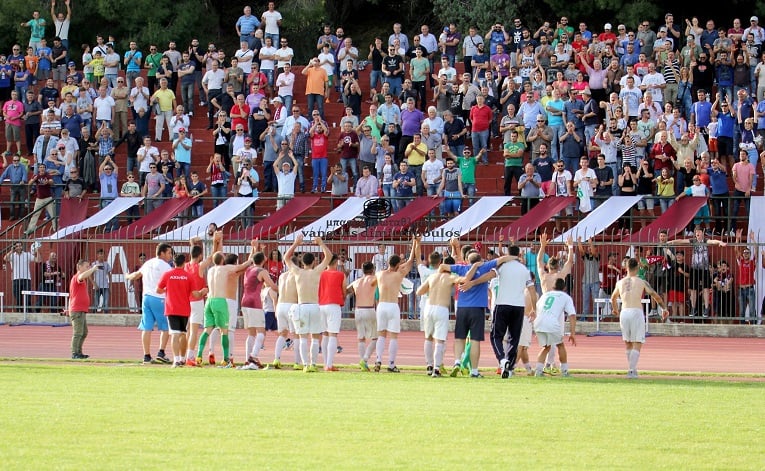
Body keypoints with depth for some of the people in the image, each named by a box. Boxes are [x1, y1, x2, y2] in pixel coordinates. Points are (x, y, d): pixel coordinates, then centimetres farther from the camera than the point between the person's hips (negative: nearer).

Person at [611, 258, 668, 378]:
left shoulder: (620, 283, 12)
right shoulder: (642, 282, 1)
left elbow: (613, 298, 31)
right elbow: (657, 297, 7)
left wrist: (615, 309, 51)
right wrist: (664, 308, 23)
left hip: (624, 313, 4)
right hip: (637, 312, -4)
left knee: (628, 344, 17)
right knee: (637, 345, -3)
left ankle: (632, 369, 21)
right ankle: (632, 371, -16)